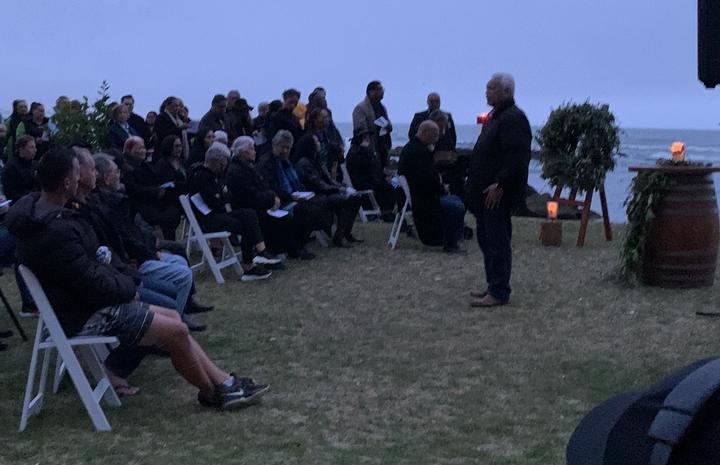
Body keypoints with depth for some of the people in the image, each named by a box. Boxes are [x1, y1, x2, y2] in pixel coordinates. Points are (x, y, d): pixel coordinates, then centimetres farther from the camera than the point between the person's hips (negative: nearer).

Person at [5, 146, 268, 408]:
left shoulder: (38, 209, 5)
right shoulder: (56, 231, -29)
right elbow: (95, 285, -26)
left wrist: (124, 285, 2)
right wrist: (128, 287, -6)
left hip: (82, 304, 11)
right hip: (85, 318, -11)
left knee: (172, 317, 10)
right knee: (176, 331, -10)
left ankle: (224, 382, 11)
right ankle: (214, 394, 11)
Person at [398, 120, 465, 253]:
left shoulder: (410, 147, 14)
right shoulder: (419, 150, -22)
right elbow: (427, 178, -26)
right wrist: (442, 189, -9)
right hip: (421, 200, -12)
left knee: (456, 201, 20)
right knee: (457, 207, -19)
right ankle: (450, 245, -8)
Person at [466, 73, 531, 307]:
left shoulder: (513, 119, -15)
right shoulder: (495, 116, 18)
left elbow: (517, 158, -24)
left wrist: (499, 185, -25)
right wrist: (475, 183, 19)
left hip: (498, 194, -11)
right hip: (486, 191, 11)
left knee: (497, 242, -7)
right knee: (486, 239, 15)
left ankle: (499, 293, -2)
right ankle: (494, 286, 24)